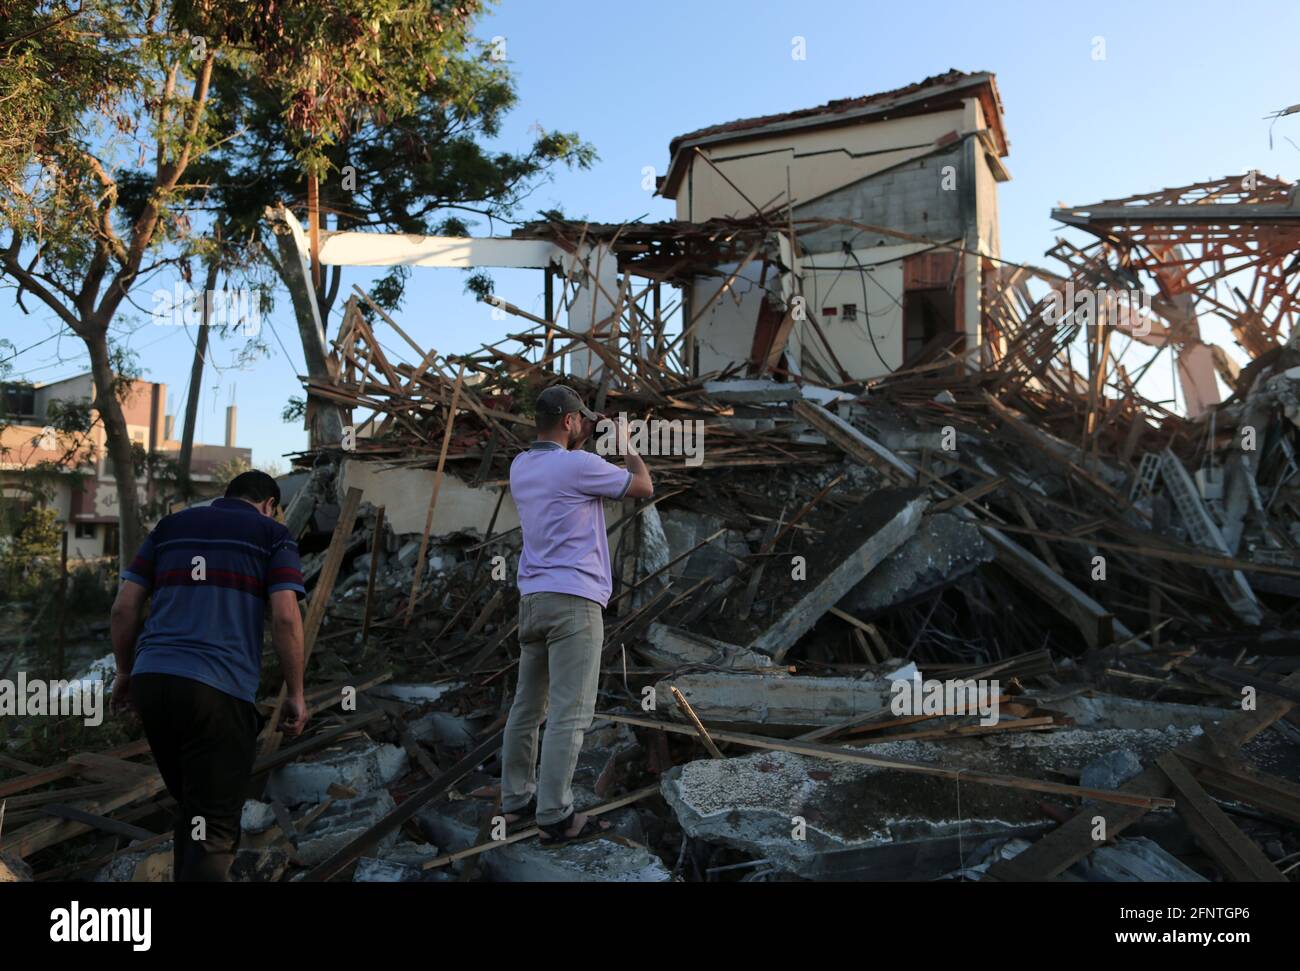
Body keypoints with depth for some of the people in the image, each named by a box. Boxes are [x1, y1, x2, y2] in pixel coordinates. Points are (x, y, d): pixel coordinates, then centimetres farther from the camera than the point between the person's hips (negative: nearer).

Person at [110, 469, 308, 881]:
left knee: (191, 808, 21)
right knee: (213, 825, -1)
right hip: (218, 690, -5)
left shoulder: (169, 526, 20)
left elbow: (124, 607, 13)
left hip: (151, 680, 5)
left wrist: (126, 672, 25)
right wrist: (295, 693, 2)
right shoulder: (272, 534, 7)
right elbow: (285, 618, -5)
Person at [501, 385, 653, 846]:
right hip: (573, 600, -8)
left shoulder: (520, 466, 11)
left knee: (526, 706, 14)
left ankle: (517, 799, 23)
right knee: (569, 714, -5)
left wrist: (584, 439, 27)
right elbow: (644, 487, 0)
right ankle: (555, 817, -3)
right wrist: (627, 447, 14)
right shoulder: (578, 465, -11)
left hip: (533, 597, 8)